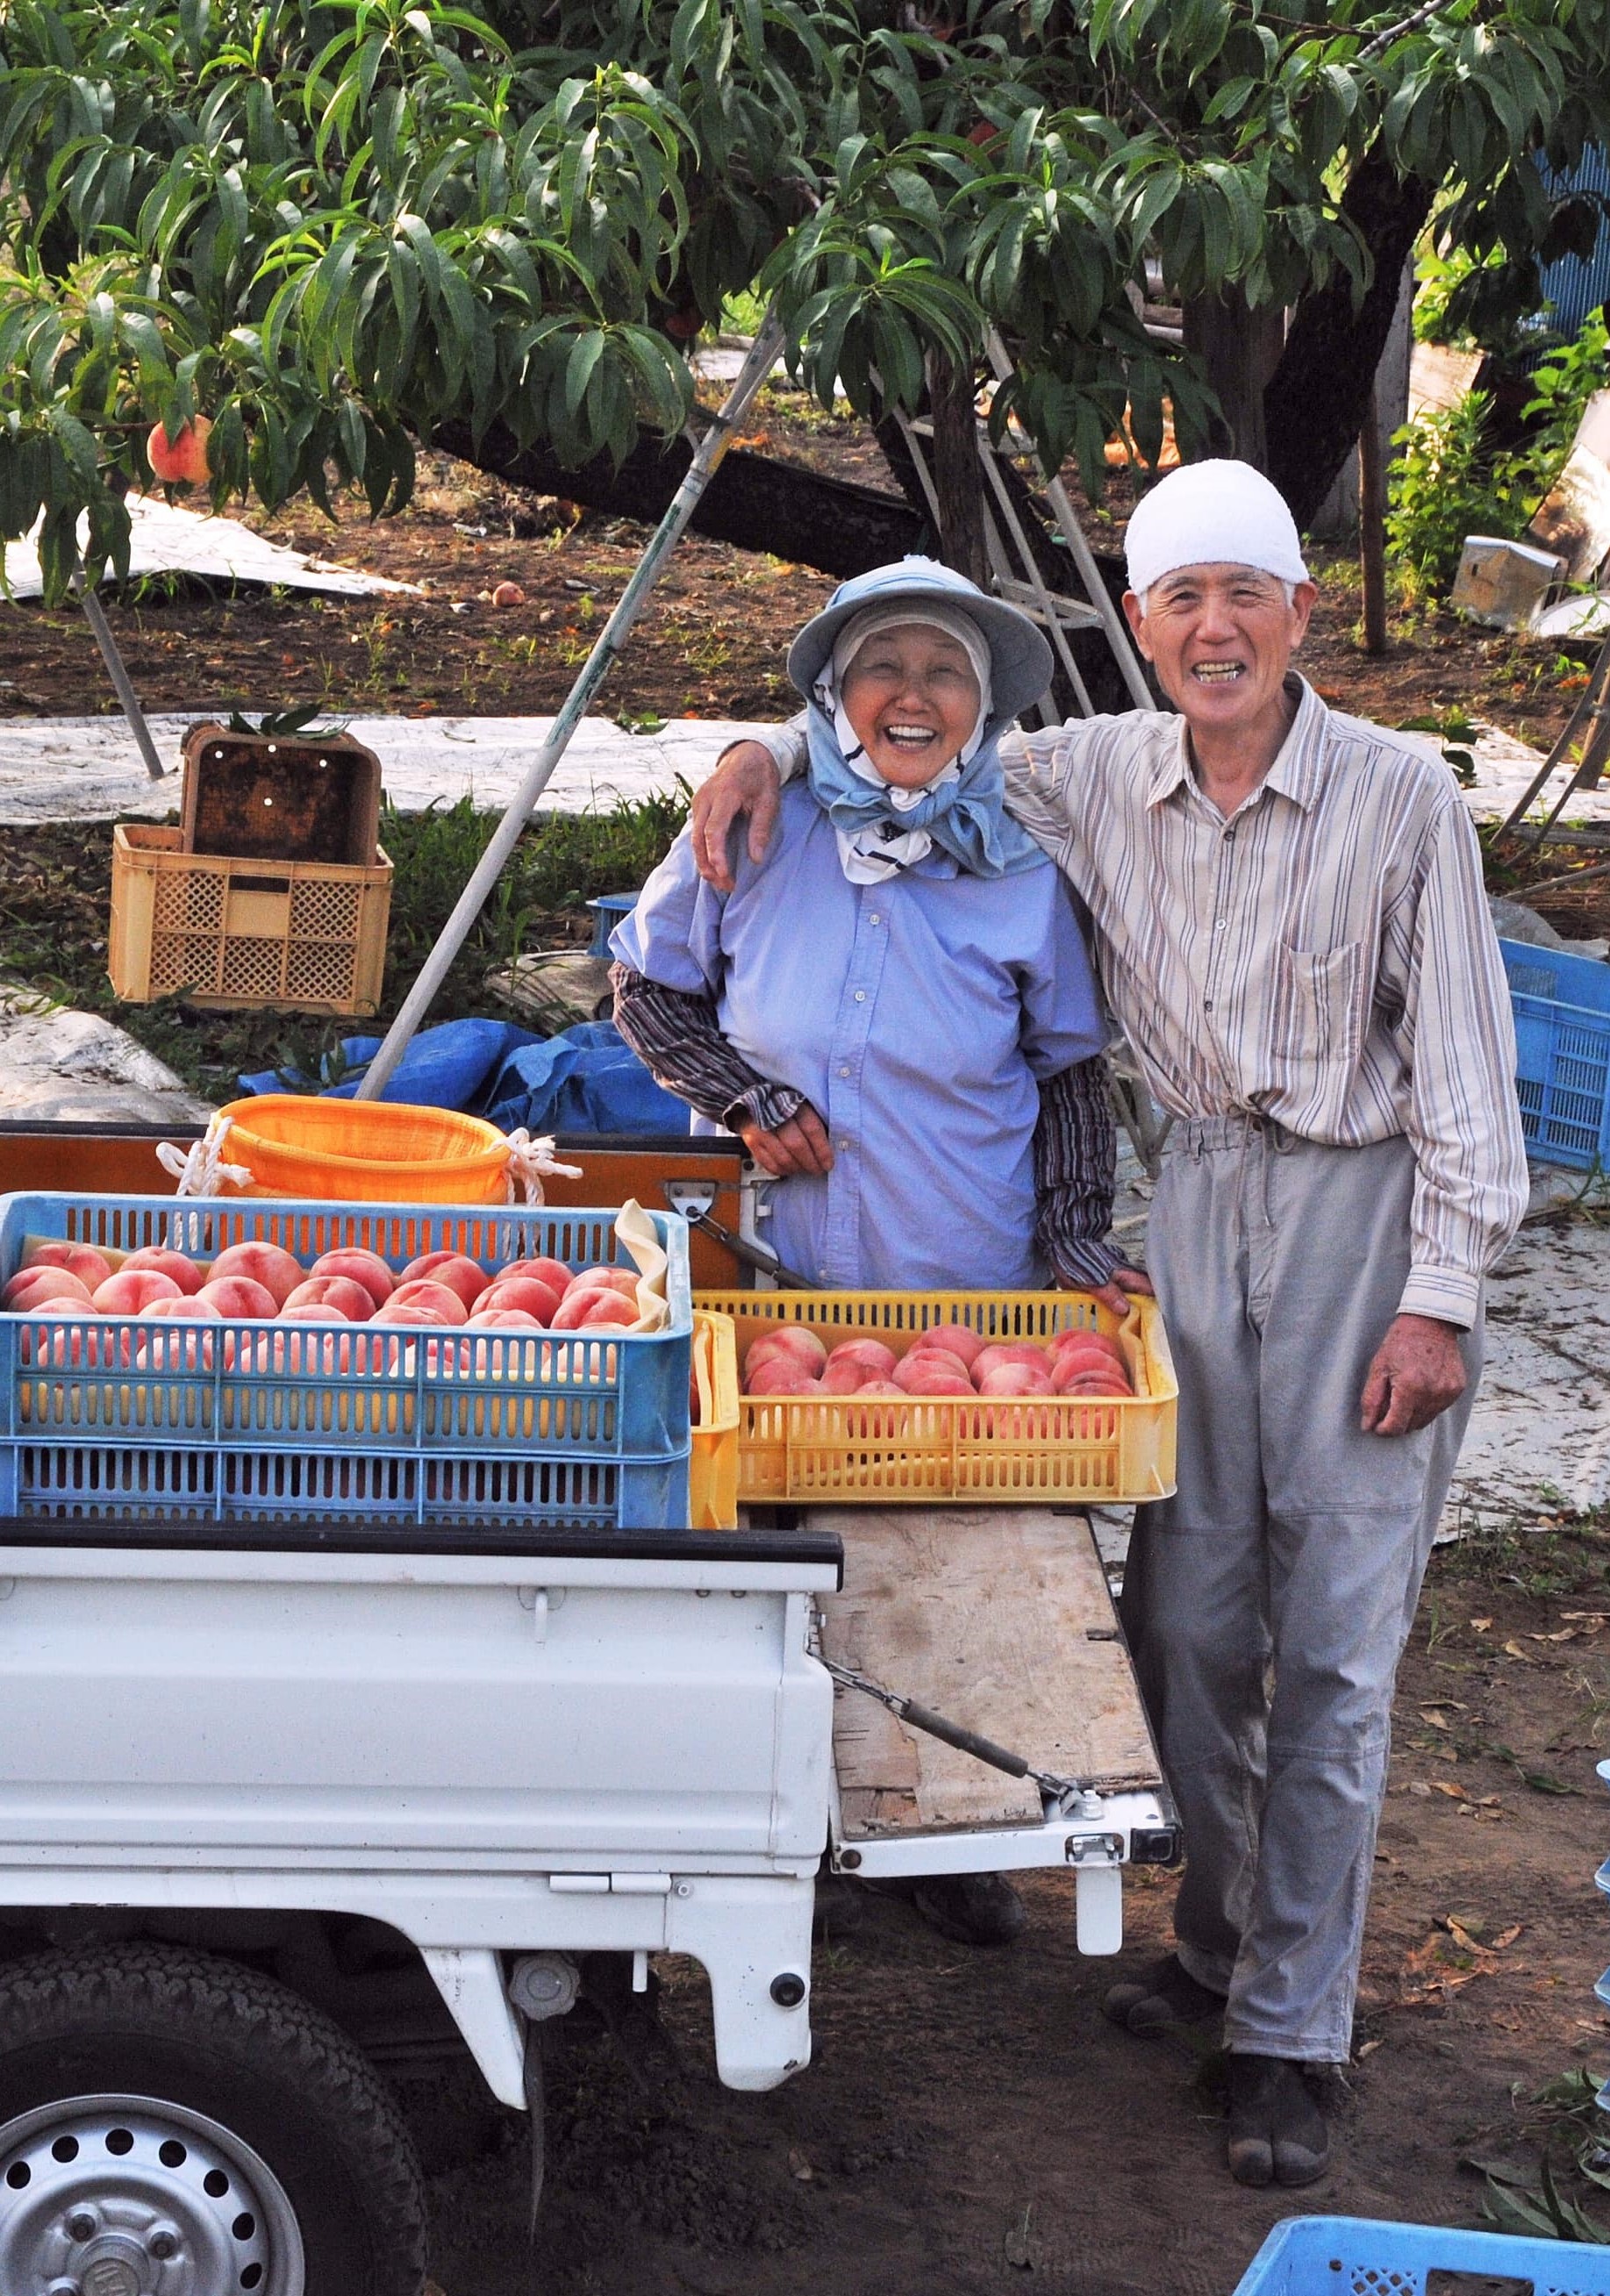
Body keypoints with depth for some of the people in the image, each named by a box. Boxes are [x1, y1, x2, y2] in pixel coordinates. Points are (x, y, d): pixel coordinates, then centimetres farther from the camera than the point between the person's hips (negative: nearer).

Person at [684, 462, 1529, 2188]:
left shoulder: (1396, 800, -10)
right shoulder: (1096, 779, 1)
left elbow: (1463, 1070, -8)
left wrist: (1441, 1298, -11)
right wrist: (770, 752, -3)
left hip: (1362, 1211, -4)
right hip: (1198, 1198, 4)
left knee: (1332, 1644, -2)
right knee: (1186, 1610, 8)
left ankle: (1290, 2032, 7)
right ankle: (1222, 1934, 29)